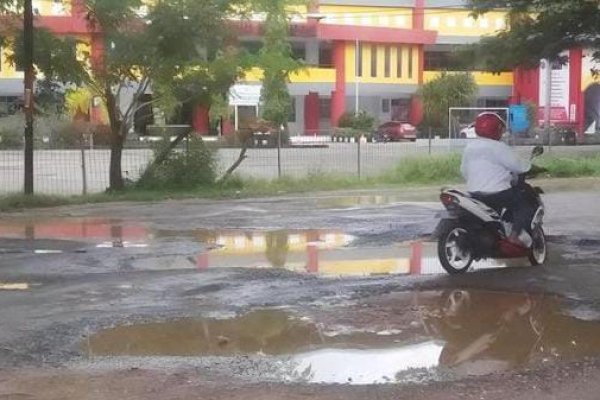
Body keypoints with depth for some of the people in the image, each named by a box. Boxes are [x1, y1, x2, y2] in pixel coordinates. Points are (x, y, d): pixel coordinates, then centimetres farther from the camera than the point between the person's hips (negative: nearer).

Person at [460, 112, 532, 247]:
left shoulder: (469, 147, 9)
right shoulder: (498, 147, -11)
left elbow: (464, 170, 16)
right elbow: (516, 164, -9)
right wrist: (530, 167, 10)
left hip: (474, 194, 7)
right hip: (498, 194, -7)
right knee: (524, 204, 7)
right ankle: (515, 234, -11)